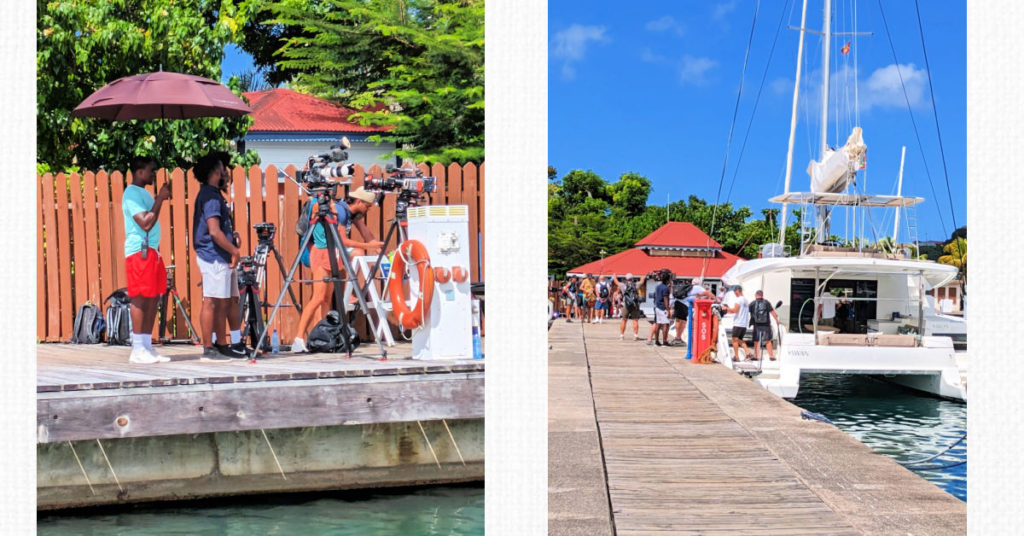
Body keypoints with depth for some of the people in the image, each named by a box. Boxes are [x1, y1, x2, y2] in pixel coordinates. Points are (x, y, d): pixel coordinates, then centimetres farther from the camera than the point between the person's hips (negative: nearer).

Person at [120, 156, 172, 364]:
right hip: (139, 251, -10)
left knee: (153, 298, 8)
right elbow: (146, 223, -20)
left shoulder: (144, 193, 21)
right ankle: (138, 349, -6)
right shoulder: (132, 193, -10)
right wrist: (160, 199, -16)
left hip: (151, 251, 10)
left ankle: (147, 346, 12)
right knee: (140, 298, -9)